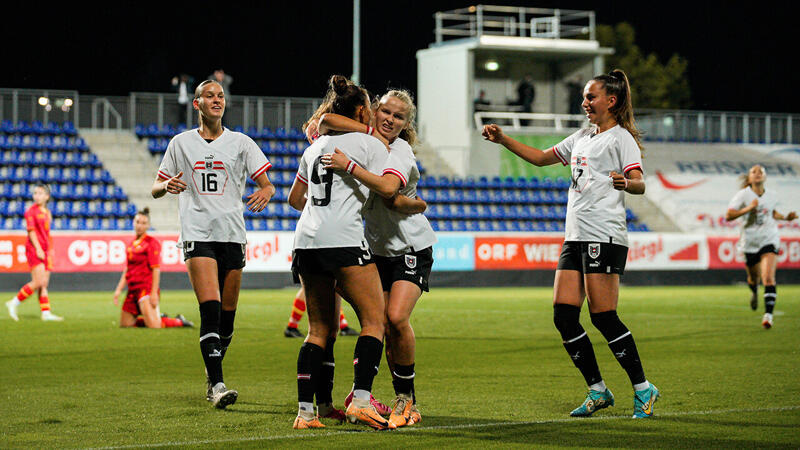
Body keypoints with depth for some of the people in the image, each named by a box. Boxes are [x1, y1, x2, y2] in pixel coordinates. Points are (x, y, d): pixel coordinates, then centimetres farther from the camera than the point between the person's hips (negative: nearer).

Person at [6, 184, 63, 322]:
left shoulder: (47, 212, 16)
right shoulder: (31, 211, -6)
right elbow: (31, 230, -12)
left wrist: (50, 251, 21)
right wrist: (38, 248, -19)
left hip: (44, 251, 7)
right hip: (34, 249, -7)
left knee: (44, 284, 5)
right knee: (39, 282, -15)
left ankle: (46, 313, 5)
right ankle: (14, 303, -5)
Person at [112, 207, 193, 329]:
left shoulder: (152, 242, -7)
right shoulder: (132, 243, 16)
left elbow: (156, 269, -13)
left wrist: (154, 293, -19)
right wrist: (119, 289, 13)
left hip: (146, 288, -8)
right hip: (132, 290, 8)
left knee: (154, 326, -19)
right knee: (124, 325, 7)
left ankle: (179, 321, 8)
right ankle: (159, 318, 19)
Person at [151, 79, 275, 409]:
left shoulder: (240, 143, 9)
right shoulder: (181, 143, 10)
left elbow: (267, 185, 6)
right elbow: (156, 189, 15)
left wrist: (264, 193, -19)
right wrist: (167, 186, -9)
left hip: (232, 234, 2)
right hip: (197, 233, -2)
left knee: (227, 312, 5)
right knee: (210, 308, -17)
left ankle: (213, 372, 28)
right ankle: (216, 385, -21)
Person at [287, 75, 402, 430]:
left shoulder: (316, 146, 23)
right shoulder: (370, 144, 4)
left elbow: (295, 198, 31)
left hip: (306, 240, 7)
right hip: (344, 240, -7)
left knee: (319, 329, 10)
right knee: (374, 320, -2)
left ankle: (305, 411, 2)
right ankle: (360, 400, -16)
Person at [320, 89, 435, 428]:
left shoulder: (401, 152, -16)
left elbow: (388, 187, -36)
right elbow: (327, 119, 11)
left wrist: (348, 165, -36)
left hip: (412, 248, -6)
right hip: (379, 249, 6)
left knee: (397, 317, -22)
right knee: (385, 327, -2)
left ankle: (406, 396, -7)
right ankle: (405, 403, 6)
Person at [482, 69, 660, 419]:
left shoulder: (620, 138, -3)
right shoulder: (582, 138, 21)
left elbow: (639, 183, -15)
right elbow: (541, 157, 31)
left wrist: (626, 183, -37)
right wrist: (503, 140, 21)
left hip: (605, 236, -8)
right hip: (576, 236, 8)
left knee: (603, 317, -12)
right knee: (564, 315, 0)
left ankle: (643, 389, 0)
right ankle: (597, 391, 9)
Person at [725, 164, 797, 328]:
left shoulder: (771, 196, 5)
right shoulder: (743, 195, -6)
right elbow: (728, 216, -13)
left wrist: (785, 217, 9)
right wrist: (748, 208, -23)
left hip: (769, 241, 0)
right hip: (750, 242, 0)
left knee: (769, 278, -18)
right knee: (753, 277, 16)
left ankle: (768, 314, -24)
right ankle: (754, 293, 54)